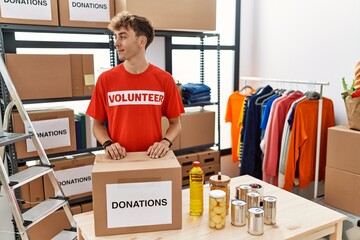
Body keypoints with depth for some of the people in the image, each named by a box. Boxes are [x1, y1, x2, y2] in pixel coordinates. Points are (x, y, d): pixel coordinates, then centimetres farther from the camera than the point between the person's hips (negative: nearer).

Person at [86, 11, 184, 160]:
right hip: (118, 159, 1)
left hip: (153, 159, 0)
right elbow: (98, 124, 5)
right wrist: (107, 144, -12)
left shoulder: (164, 79, -5)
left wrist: (165, 142, -13)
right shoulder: (105, 79, -3)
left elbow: (175, 123, 3)